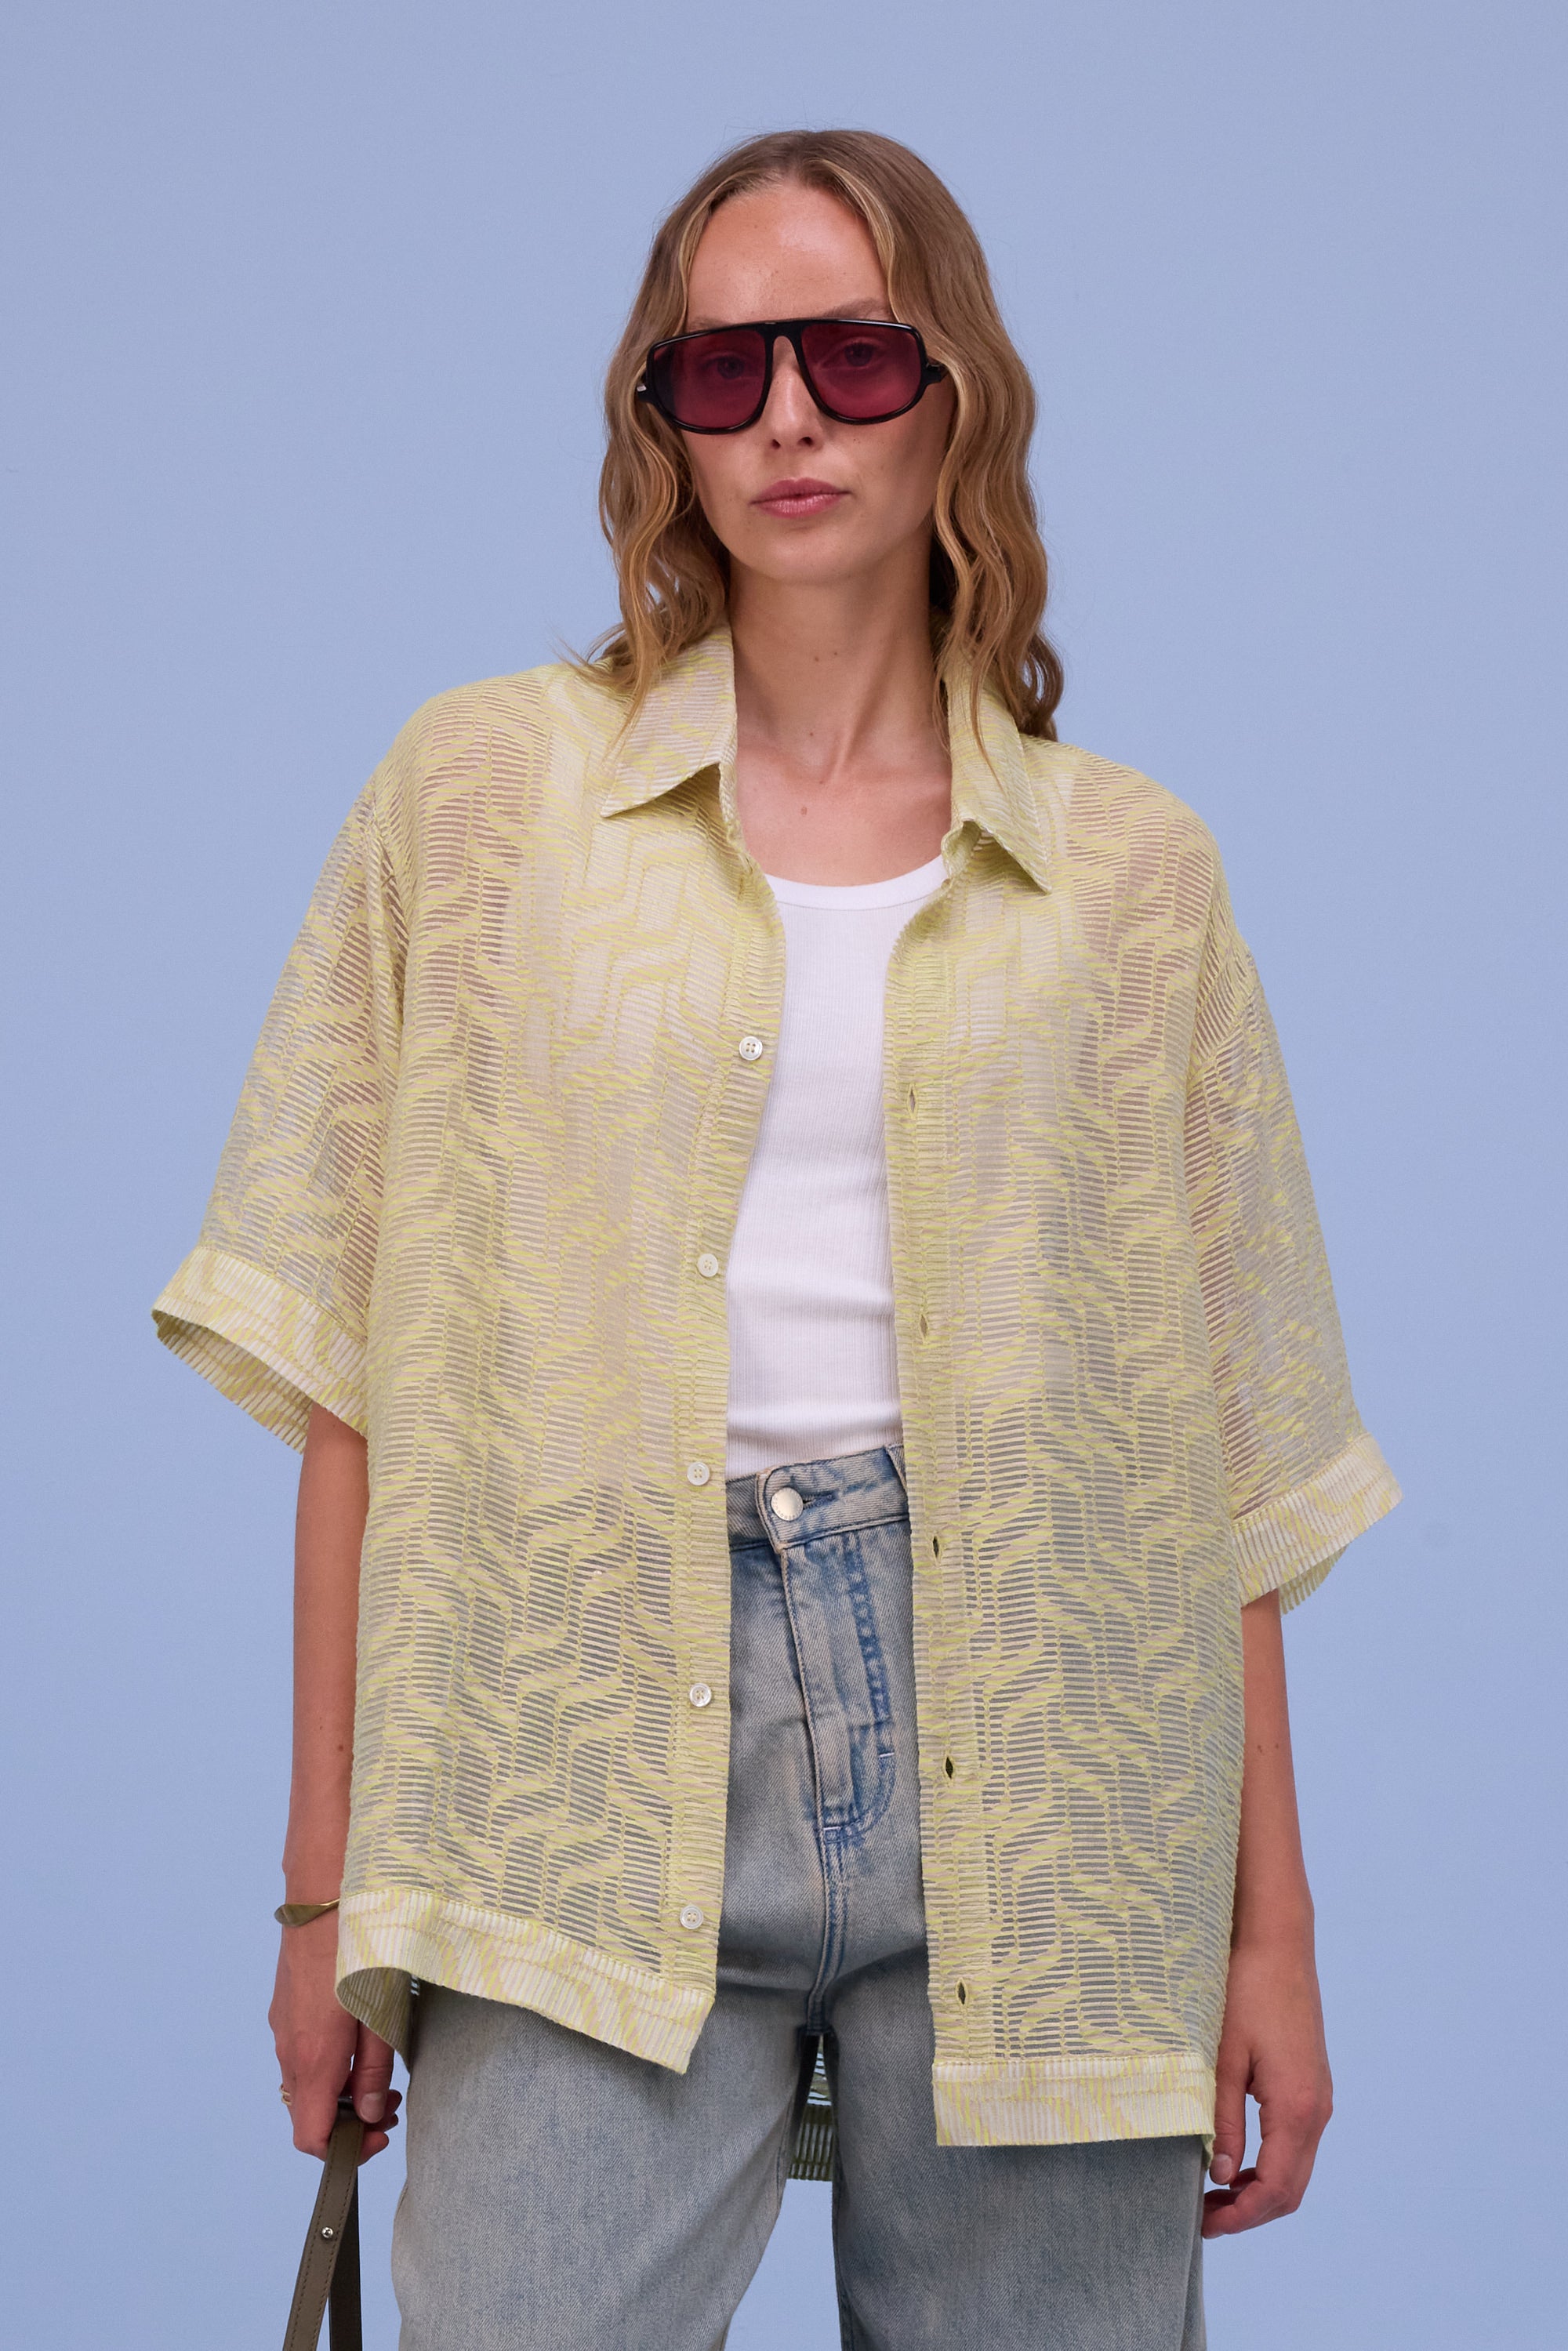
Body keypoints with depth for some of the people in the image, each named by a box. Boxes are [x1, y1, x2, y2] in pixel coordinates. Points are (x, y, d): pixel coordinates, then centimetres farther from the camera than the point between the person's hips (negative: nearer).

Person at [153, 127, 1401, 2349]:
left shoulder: (1130, 869, 9)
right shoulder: (485, 788, 8)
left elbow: (1225, 1437, 10)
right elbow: (362, 1365, 5)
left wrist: (1273, 1932, 6)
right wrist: (330, 1881, 1)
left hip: (1030, 1735, 1)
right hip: (603, 1737, -1)